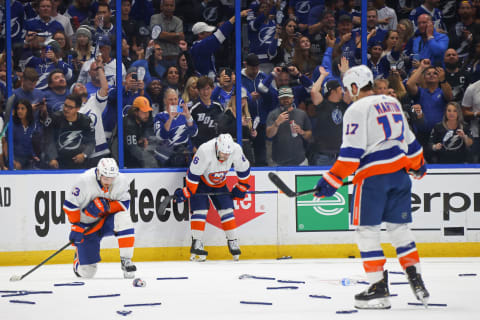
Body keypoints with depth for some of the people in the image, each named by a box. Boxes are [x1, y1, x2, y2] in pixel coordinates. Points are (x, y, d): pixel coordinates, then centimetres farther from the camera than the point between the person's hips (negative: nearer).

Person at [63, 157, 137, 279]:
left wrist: (106, 206, -32)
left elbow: (124, 205, -14)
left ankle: (126, 260, -22)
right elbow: (70, 204, -17)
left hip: (107, 220, 2)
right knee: (87, 272, -4)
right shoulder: (84, 181, -26)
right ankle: (79, 255, 35)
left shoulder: (122, 181, -17)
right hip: (87, 225, -2)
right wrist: (76, 226, -18)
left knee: (123, 218, -34)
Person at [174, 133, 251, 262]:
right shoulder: (205, 151, -38)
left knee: (227, 210, -1)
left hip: (219, 183, 4)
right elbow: (193, 173, -29)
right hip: (200, 180, -4)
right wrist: (186, 192, -24)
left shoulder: (236, 150, -24)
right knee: (200, 210, -15)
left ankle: (233, 243, 7)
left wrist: (242, 187, 3)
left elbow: (243, 169, -4)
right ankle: (196, 245, -16)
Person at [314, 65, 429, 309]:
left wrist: (332, 181, -11)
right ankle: (416, 280, 7)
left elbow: (351, 152, -13)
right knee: (399, 227, 14)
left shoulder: (357, 110, -7)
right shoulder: (392, 103, 15)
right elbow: (409, 139, 23)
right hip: (400, 172, 7)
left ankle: (379, 288, -5)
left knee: (367, 230, 0)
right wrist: (418, 164, 38)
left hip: (373, 175, -7)